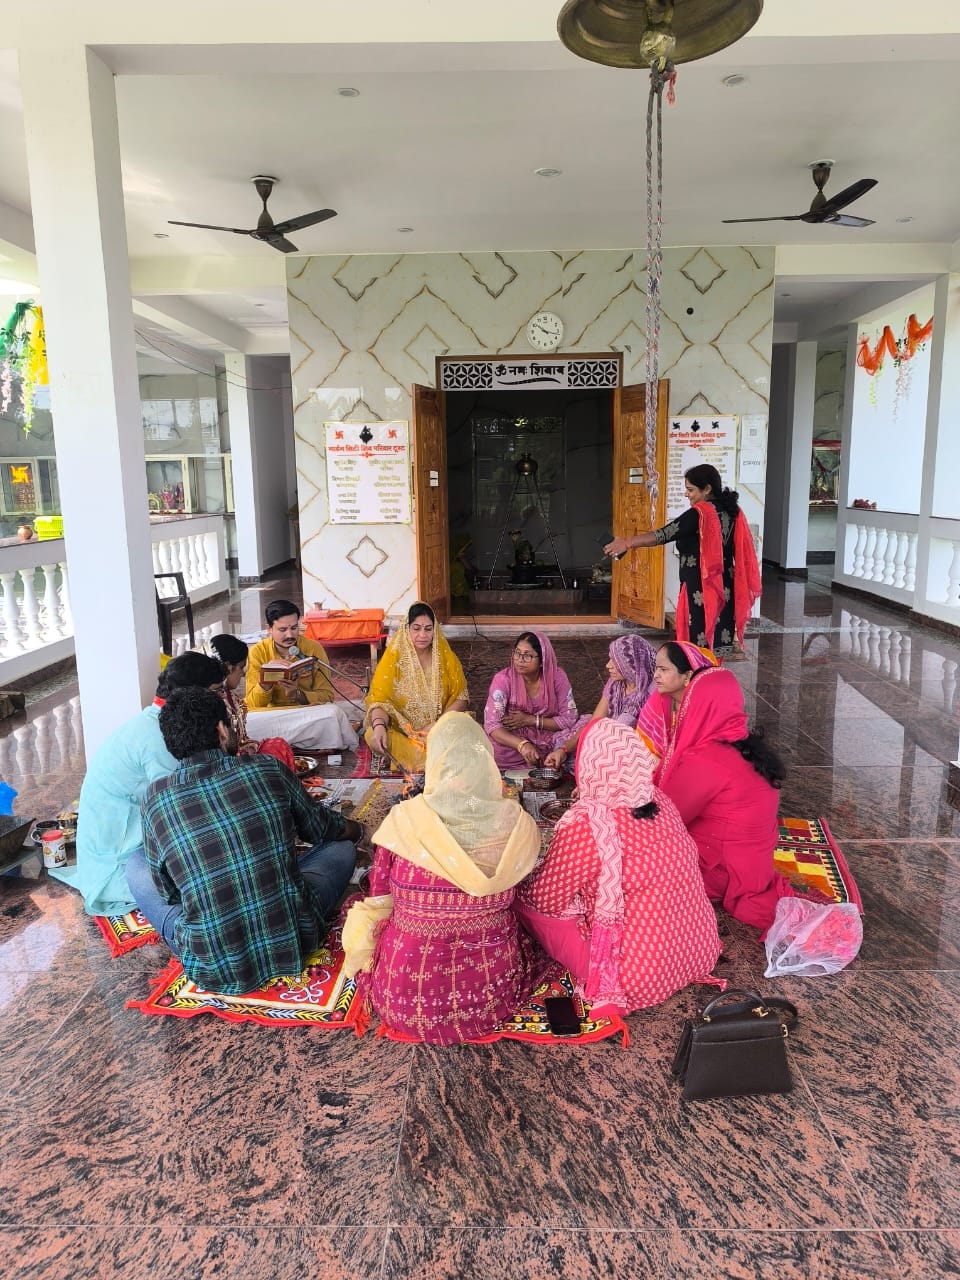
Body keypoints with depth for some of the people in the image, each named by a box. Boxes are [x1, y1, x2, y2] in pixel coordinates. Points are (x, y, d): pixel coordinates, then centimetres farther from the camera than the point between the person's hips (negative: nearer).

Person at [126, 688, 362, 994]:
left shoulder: (156, 798, -6)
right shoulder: (269, 770, -5)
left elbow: (166, 890, 6)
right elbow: (322, 828, 13)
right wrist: (357, 830, 36)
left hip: (213, 968, 0)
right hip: (293, 944, 0)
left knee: (136, 865, 21)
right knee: (342, 846, 24)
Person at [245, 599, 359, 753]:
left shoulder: (313, 648, -5)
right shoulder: (258, 652, -4)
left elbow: (327, 695, -7)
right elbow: (253, 704, -7)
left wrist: (297, 694, -25)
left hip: (308, 714, 0)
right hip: (273, 716, 0)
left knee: (332, 713, -31)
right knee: (250, 722, -31)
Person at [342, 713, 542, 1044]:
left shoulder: (404, 820, -16)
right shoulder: (516, 823, -13)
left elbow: (380, 897, 0)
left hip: (407, 997, 0)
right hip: (493, 996, 0)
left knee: (365, 918, 28)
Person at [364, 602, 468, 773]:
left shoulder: (446, 657, 2)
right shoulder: (393, 657, -4)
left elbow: (461, 697, 3)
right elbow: (379, 700, -10)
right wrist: (379, 726, -31)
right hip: (402, 734, 0)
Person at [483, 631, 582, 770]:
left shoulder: (557, 676, -11)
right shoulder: (503, 679, -16)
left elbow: (569, 718, -8)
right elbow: (492, 724, -23)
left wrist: (531, 720, -19)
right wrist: (522, 745, -40)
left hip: (549, 739, 1)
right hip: (514, 741, -1)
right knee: (496, 747, -34)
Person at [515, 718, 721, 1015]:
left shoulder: (584, 826, -24)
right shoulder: (661, 801, -3)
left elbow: (546, 900, -9)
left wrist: (521, 881, 12)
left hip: (639, 976, -8)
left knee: (522, 898, 2)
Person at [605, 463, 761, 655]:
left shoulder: (699, 514, -15)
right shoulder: (732, 511, 9)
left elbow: (665, 534, -26)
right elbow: (741, 554, 15)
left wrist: (628, 542, -29)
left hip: (700, 590, -8)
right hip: (725, 589, 8)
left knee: (699, 643, -1)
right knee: (719, 638, 13)